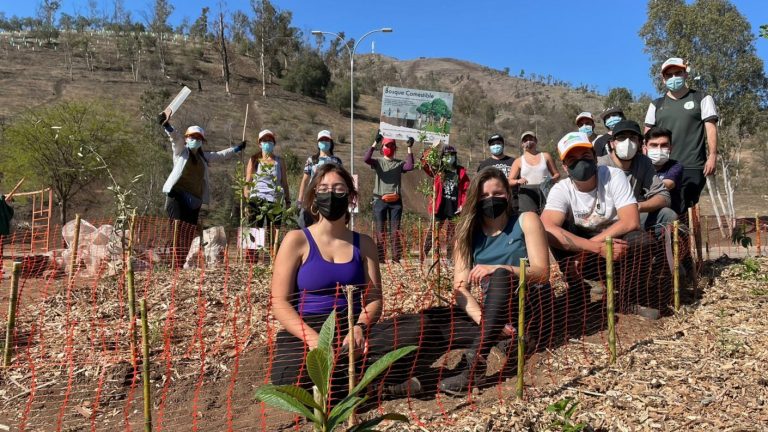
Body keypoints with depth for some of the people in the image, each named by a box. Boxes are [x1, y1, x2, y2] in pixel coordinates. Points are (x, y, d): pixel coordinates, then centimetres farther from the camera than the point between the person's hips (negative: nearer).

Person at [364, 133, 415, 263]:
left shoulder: (399, 163, 9)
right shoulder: (378, 162, 5)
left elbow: (410, 166, -11)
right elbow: (366, 159, -15)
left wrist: (409, 148, -12)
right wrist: (375, 143, -20)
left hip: (395, 201, 2)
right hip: (380, 200, -1)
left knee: (395, 231, 4)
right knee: (380, 230, 3)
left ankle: (396, 259, 9)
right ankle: (380, 259, 7)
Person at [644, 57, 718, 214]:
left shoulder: (702, 99, 9)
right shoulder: (656, 105, 16)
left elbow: (711, 128, 1)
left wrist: (712, 156, -10)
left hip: (693, 167, -2)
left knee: (685, 211, -6)